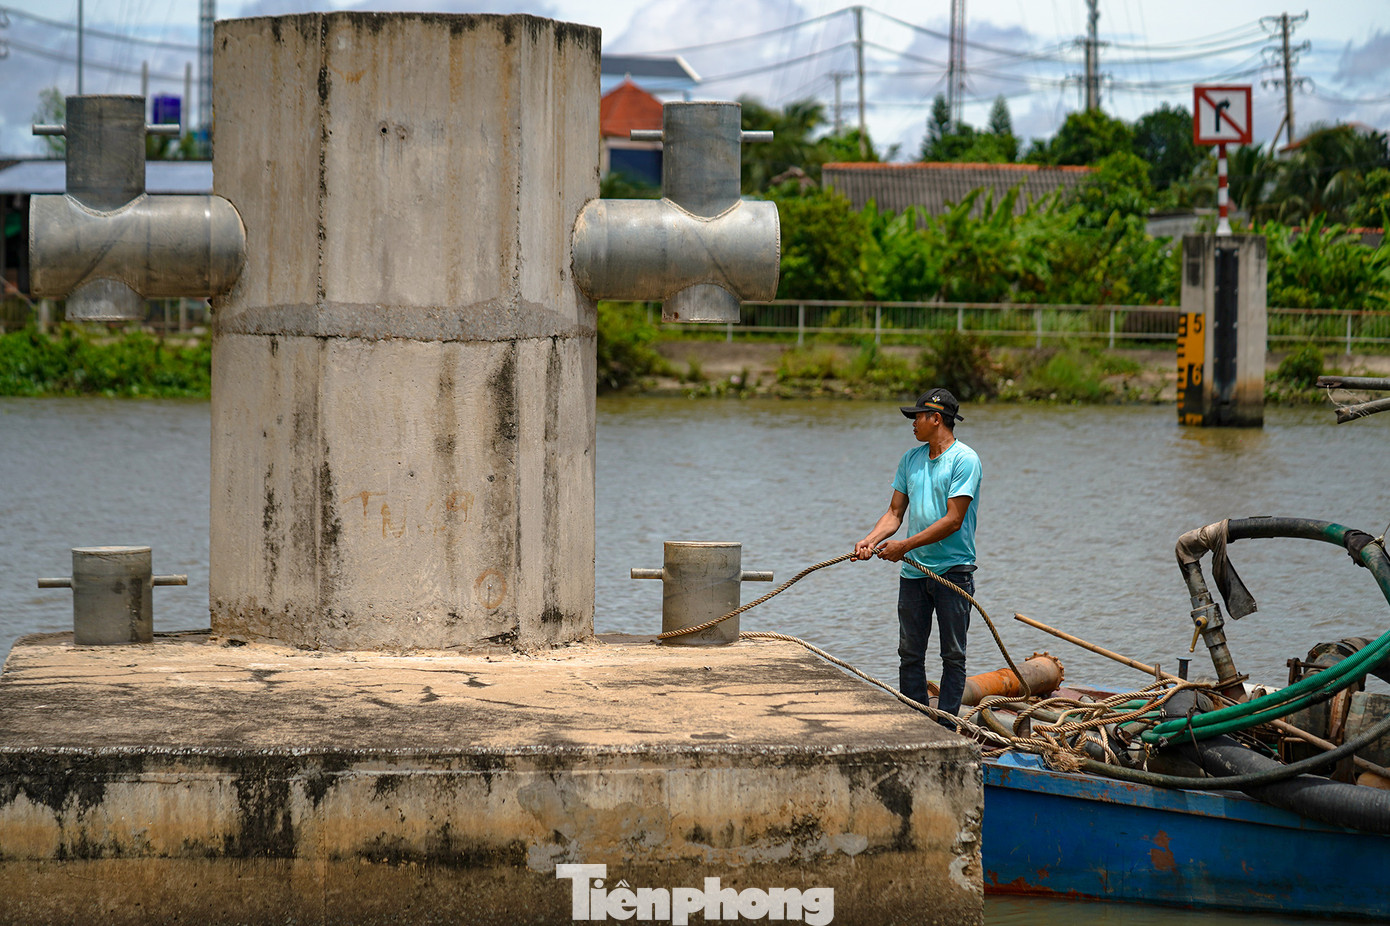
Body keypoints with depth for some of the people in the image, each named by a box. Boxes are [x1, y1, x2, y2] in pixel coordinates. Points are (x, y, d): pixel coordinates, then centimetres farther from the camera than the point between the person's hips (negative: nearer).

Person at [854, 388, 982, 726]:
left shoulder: (965, 460, -10)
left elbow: (953, 520, -16)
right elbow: (896, 512, 13)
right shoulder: (911, 459, 12)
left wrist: (905, 545, -18)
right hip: (913, 571, 7)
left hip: (953, 570, -7)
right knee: (910, 654, 6)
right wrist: (870, 540, -5)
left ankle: (945, 727, 2)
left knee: (953, 656, 0)